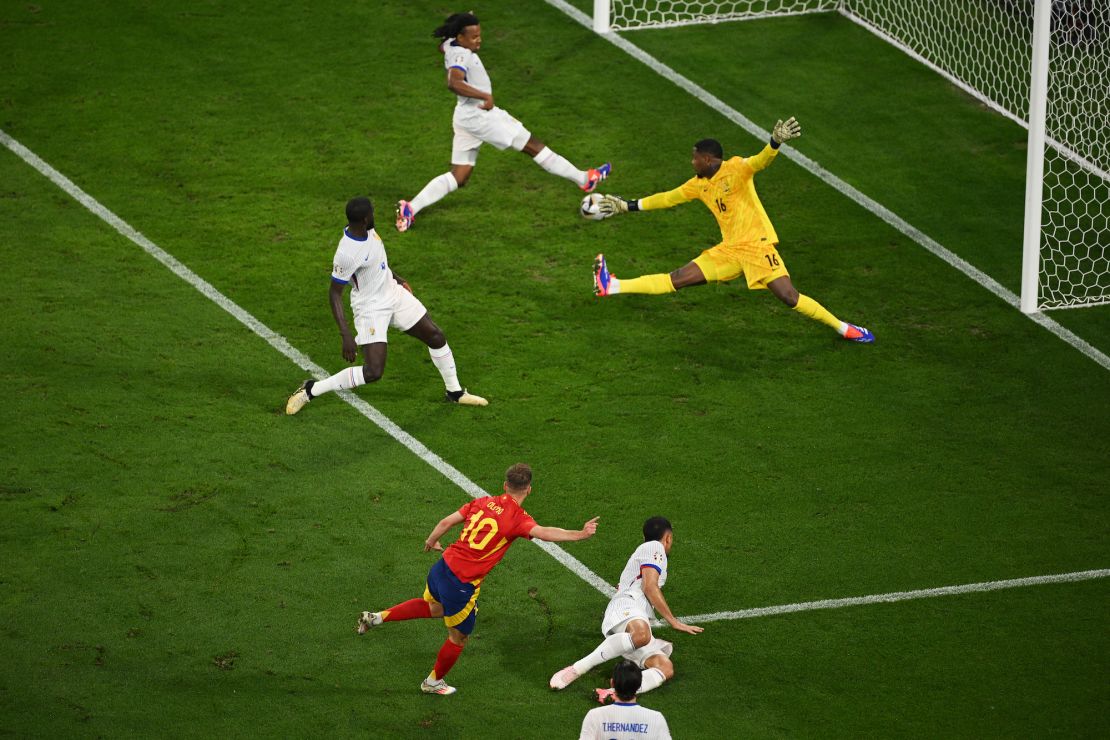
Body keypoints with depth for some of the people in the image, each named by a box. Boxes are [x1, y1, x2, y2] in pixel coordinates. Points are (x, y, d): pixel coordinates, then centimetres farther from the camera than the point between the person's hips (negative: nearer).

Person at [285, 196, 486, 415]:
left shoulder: (367, 231, -8)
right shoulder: (346, 253, -32)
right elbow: (335, 294, -25)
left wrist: (397, 279, 26)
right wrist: (346, 336, -28)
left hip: (393, 292, 8)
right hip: (371, 308, -8)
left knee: (436, 337, 13)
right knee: (373, 372, -14)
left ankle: (455, 392, 34)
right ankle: (311, 390, 0)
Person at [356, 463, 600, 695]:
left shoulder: (483, 503, 2)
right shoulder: (518, 518, -16)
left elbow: (446, 522, 7)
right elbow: (544, 533, -34)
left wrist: (431, 542, 25)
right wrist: (580, 534, -37)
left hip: (441, 568, 7)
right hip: (463, 585, -7)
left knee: (434, 607, 39)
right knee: (458, 637, 21)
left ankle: (377, 617, 31)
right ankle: (434, 682, 41)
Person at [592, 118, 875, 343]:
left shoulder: (736, 169, -10)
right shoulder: (699, 184, 12)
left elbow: (760, 162, -29)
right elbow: (668, 198, 23)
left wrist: (776, 142, -51)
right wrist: (628, 206, 25)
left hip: (757, 244, -6)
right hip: (729, 250, 6)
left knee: (789, 297, -17)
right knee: (678, 279, 2)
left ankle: (843, 328, -5)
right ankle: (612, 287, -2)